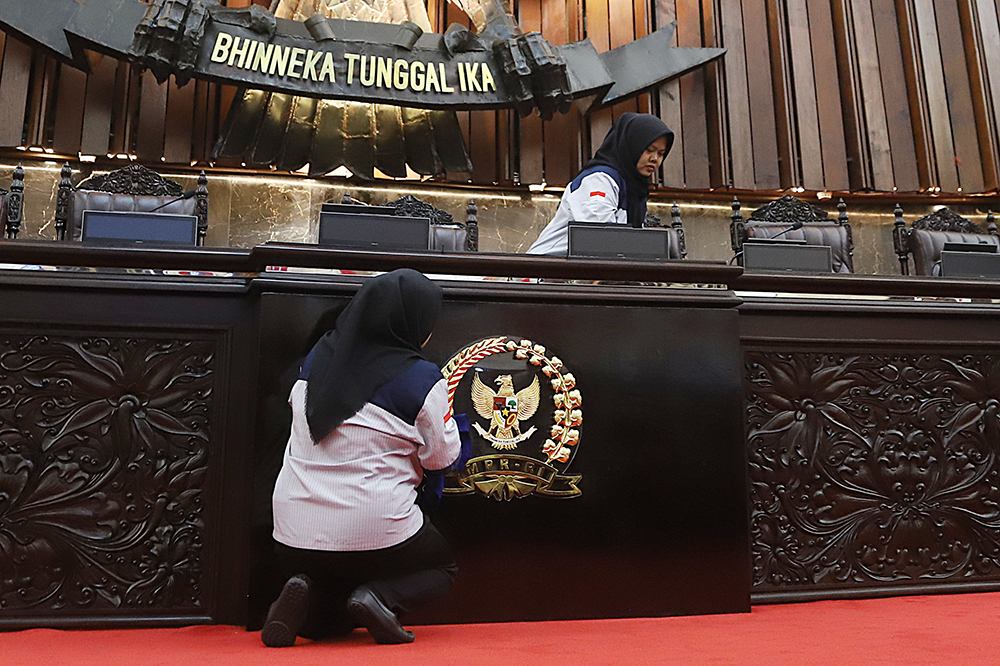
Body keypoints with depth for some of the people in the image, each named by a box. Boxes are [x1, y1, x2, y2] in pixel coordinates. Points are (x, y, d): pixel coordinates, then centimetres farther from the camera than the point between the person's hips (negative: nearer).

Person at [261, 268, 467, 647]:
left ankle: (305, 600, -3)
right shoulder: (421, 379, -13)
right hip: (373, 533, -5)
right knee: (442, 567, 26)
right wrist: (443, 410, 14)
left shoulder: (317, 356, 2)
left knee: (324, 620, 32)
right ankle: (379, 598, -4)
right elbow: (442, 457, -4)